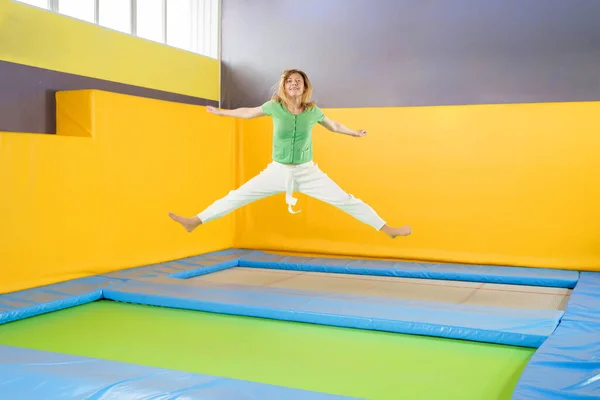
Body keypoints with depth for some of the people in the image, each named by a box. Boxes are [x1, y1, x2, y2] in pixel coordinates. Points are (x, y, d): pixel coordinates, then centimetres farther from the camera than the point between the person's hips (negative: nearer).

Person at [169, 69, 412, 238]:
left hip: (308, 172, 0)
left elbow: (333, 126, 15)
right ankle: (195, 222, 7)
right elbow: (248, 113, 10)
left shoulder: (313, 111, -5)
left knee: (345, 200, -5)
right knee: (237, 196, -2)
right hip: (277, 171, 0)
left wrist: (353, 133, 29)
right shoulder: (274, 106, -7)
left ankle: (388, 230, 2)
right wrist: (220, 112, 21)